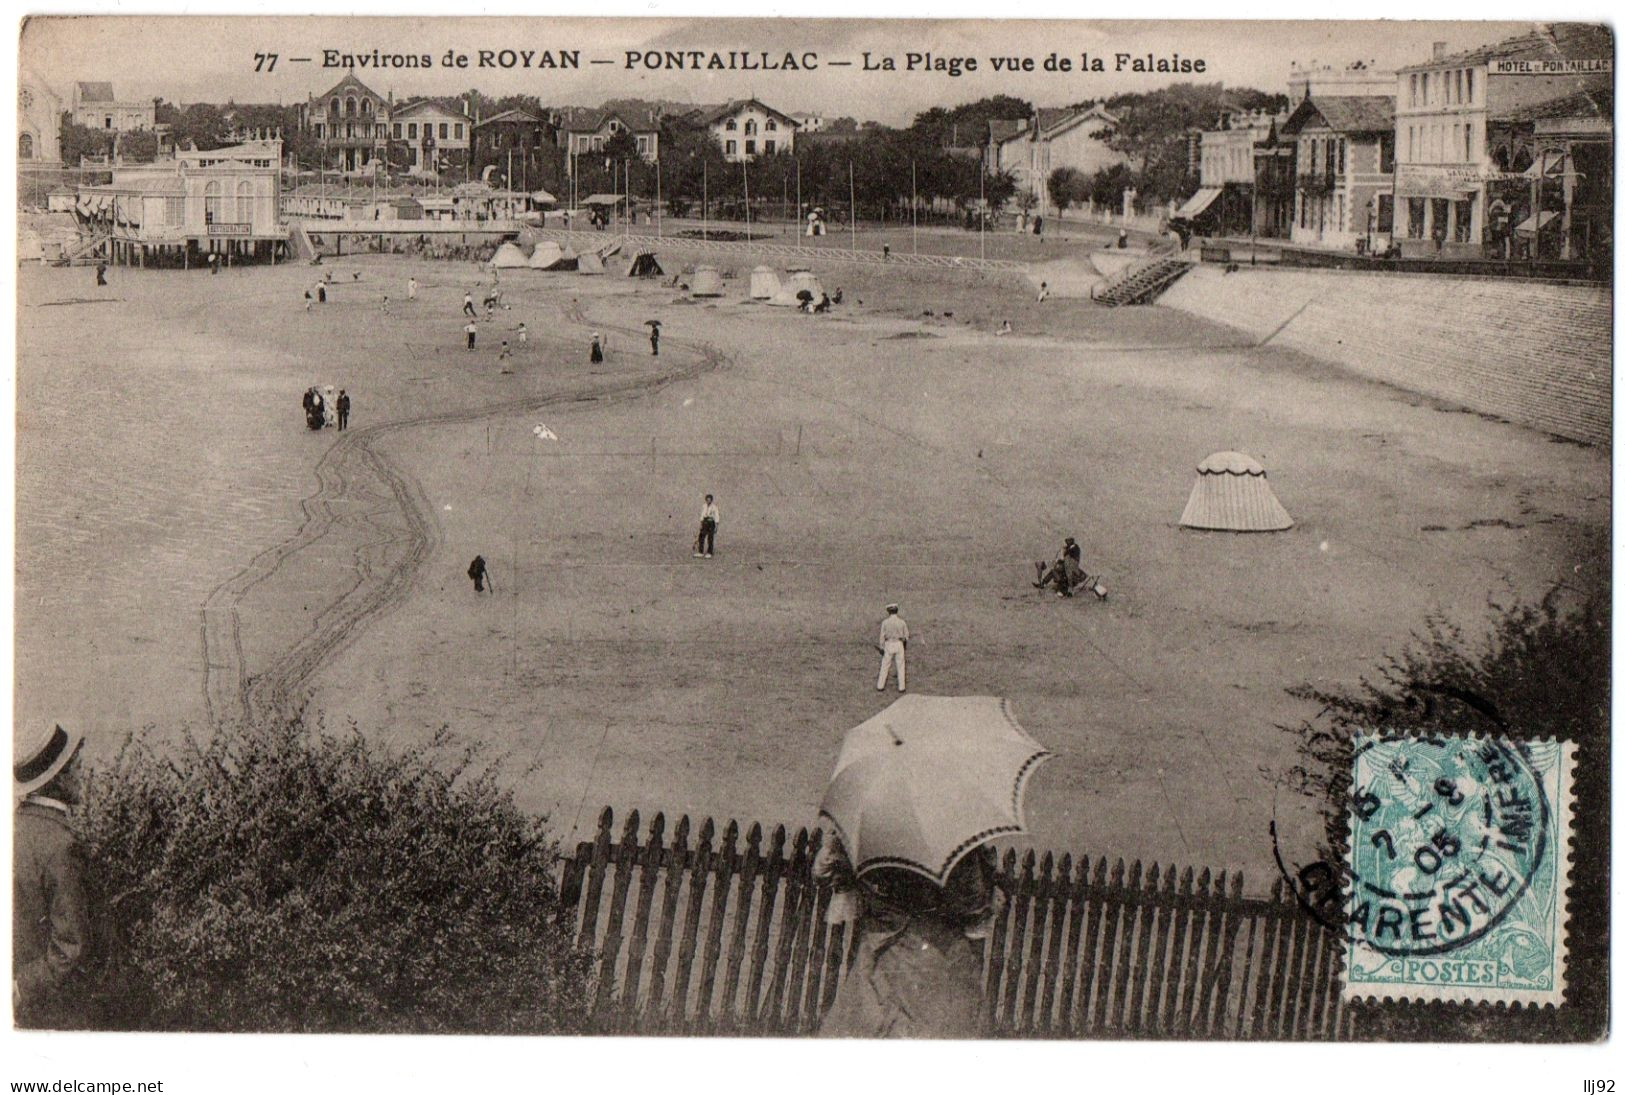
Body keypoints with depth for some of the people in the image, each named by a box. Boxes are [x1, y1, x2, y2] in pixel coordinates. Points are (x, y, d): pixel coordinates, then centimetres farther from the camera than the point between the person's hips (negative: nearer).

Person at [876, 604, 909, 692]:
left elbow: (882, 636, -7)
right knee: (901, 667, 8)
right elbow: (906, 635, 2)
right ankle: (901, 687, 7)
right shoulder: (902, 622, -5)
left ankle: (880, 686, 12)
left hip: (888, 646, 0)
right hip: (899, 645, 0)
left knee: (885, 666, 10)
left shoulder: (885, 622, -8)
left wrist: (881, 648, 0)